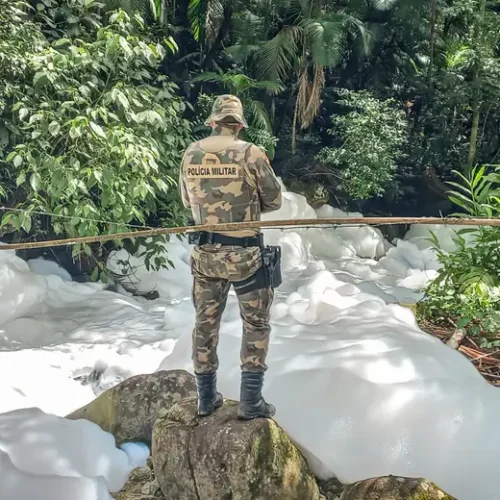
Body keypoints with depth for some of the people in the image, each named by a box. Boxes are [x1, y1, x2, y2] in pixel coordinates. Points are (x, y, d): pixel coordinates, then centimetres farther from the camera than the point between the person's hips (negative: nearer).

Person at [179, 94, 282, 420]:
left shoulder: (191, 154, 0)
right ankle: (251, 402, 13)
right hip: (245, 254, -4)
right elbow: (274, 201, -3)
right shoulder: (250, 153, -13)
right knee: (256, 325, 11)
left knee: (206, 323, 16)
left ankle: (206, 398, 26)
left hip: (205, 253, 4)